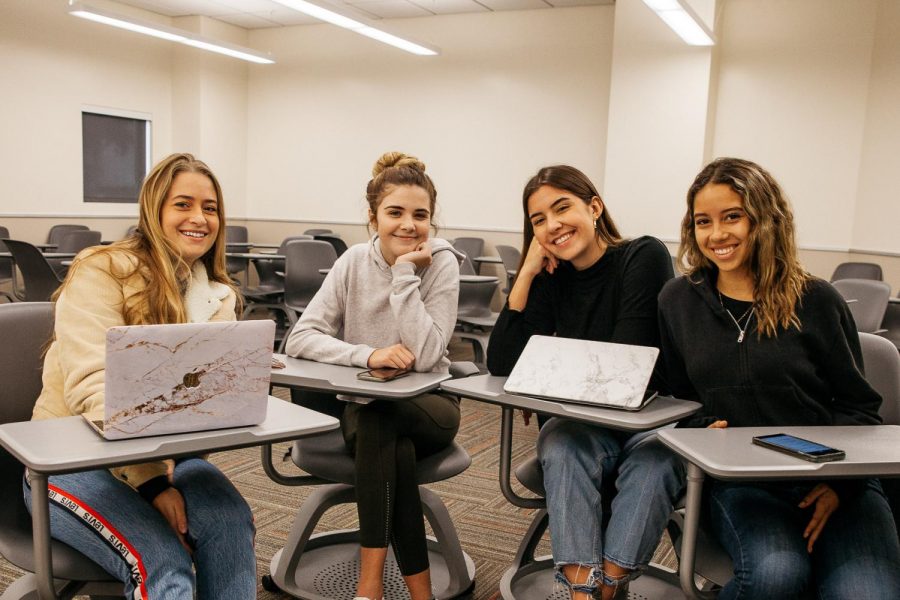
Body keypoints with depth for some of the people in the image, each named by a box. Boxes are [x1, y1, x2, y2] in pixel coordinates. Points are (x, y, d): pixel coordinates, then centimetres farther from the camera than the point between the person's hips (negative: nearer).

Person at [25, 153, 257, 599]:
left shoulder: (218, 295, 8)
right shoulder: (102, 272, -11)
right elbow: (93, 388, -21)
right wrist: (152, 482, -27)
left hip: (164, 455, 5)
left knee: (231, 521, -27)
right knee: (163, 562, -30)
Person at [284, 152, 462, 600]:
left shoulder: (441, 263, -12)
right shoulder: (354, 262, -5)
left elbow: (425, 356, -23)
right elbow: (300, 339, -12)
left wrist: (405, 273, -24)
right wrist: (368, 354, -28)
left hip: (427, 407, -1)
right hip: (363, 407, 1)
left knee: (379, 424, -33)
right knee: (394, 445, -32)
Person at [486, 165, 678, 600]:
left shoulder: (645, 257, -10)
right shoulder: (552, 279, 4)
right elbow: (501, 364, -7)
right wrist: (527, 273, -9)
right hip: (585, 424, 3)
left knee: (654, 463, -34)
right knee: (561, 445, -29)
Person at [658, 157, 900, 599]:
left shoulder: (816, 300, 1)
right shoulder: (678, 301, 7)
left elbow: (859, 406, 5)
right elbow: (680, 396, 16)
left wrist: (839, 482, -11)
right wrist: (703, 431, -6)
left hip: (833, 480, 0)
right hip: (740, 479, 1)